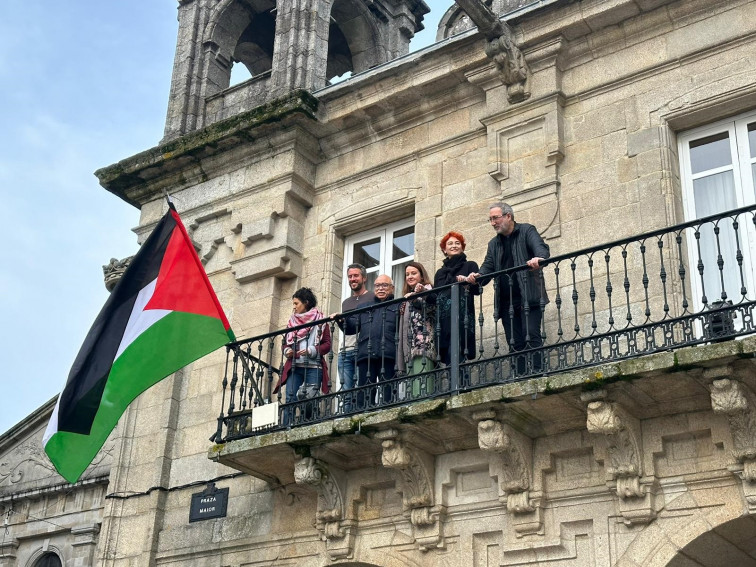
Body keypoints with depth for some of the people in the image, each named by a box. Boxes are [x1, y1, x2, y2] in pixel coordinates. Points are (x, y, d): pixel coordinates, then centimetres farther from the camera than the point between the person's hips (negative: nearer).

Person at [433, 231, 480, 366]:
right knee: (447, 358, -3)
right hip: (443, 319, 4)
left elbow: (477, 290, -2)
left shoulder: (470, 266, 12)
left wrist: (467, 281, -20)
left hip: (462, 318, -4)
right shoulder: (440, 272, 25)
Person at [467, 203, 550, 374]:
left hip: (528, 296, -5)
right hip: (506, 301, 6)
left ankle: (538, 372, -17)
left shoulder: (527, 231, 5)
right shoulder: (494, 244, 22)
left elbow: (540, 247, -13)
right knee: (514, 342, 1)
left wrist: (539, 258, -37)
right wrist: (477, 276, -11)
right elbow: (488, 267, 12)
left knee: (531, 335, -15)